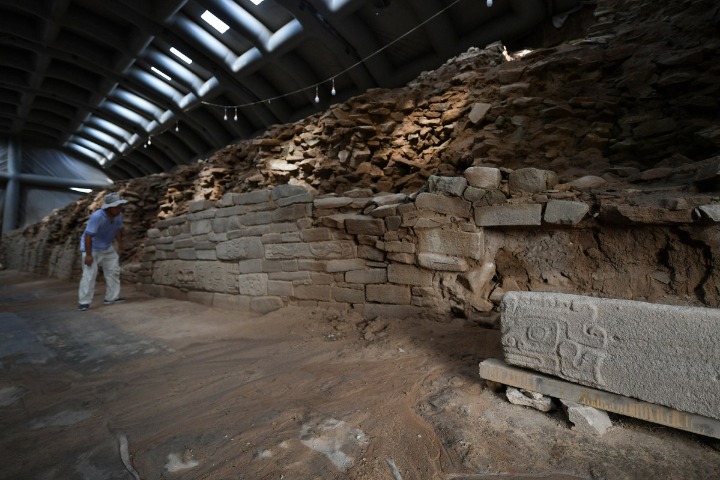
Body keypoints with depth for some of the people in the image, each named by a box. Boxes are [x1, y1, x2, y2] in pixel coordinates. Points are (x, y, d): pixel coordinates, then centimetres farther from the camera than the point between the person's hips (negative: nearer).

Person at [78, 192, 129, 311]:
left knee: (113, 271, 8)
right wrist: (88, 255, -29)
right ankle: (84, 302, -3)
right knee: (89, 274, -11)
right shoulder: (97, 216, -31)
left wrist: (120, 242, 12)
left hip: (107, 248, 7)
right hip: (91, 248, -7)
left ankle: (111, 297, 18)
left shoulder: (119, 215, -12)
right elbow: (88, 236, -30)